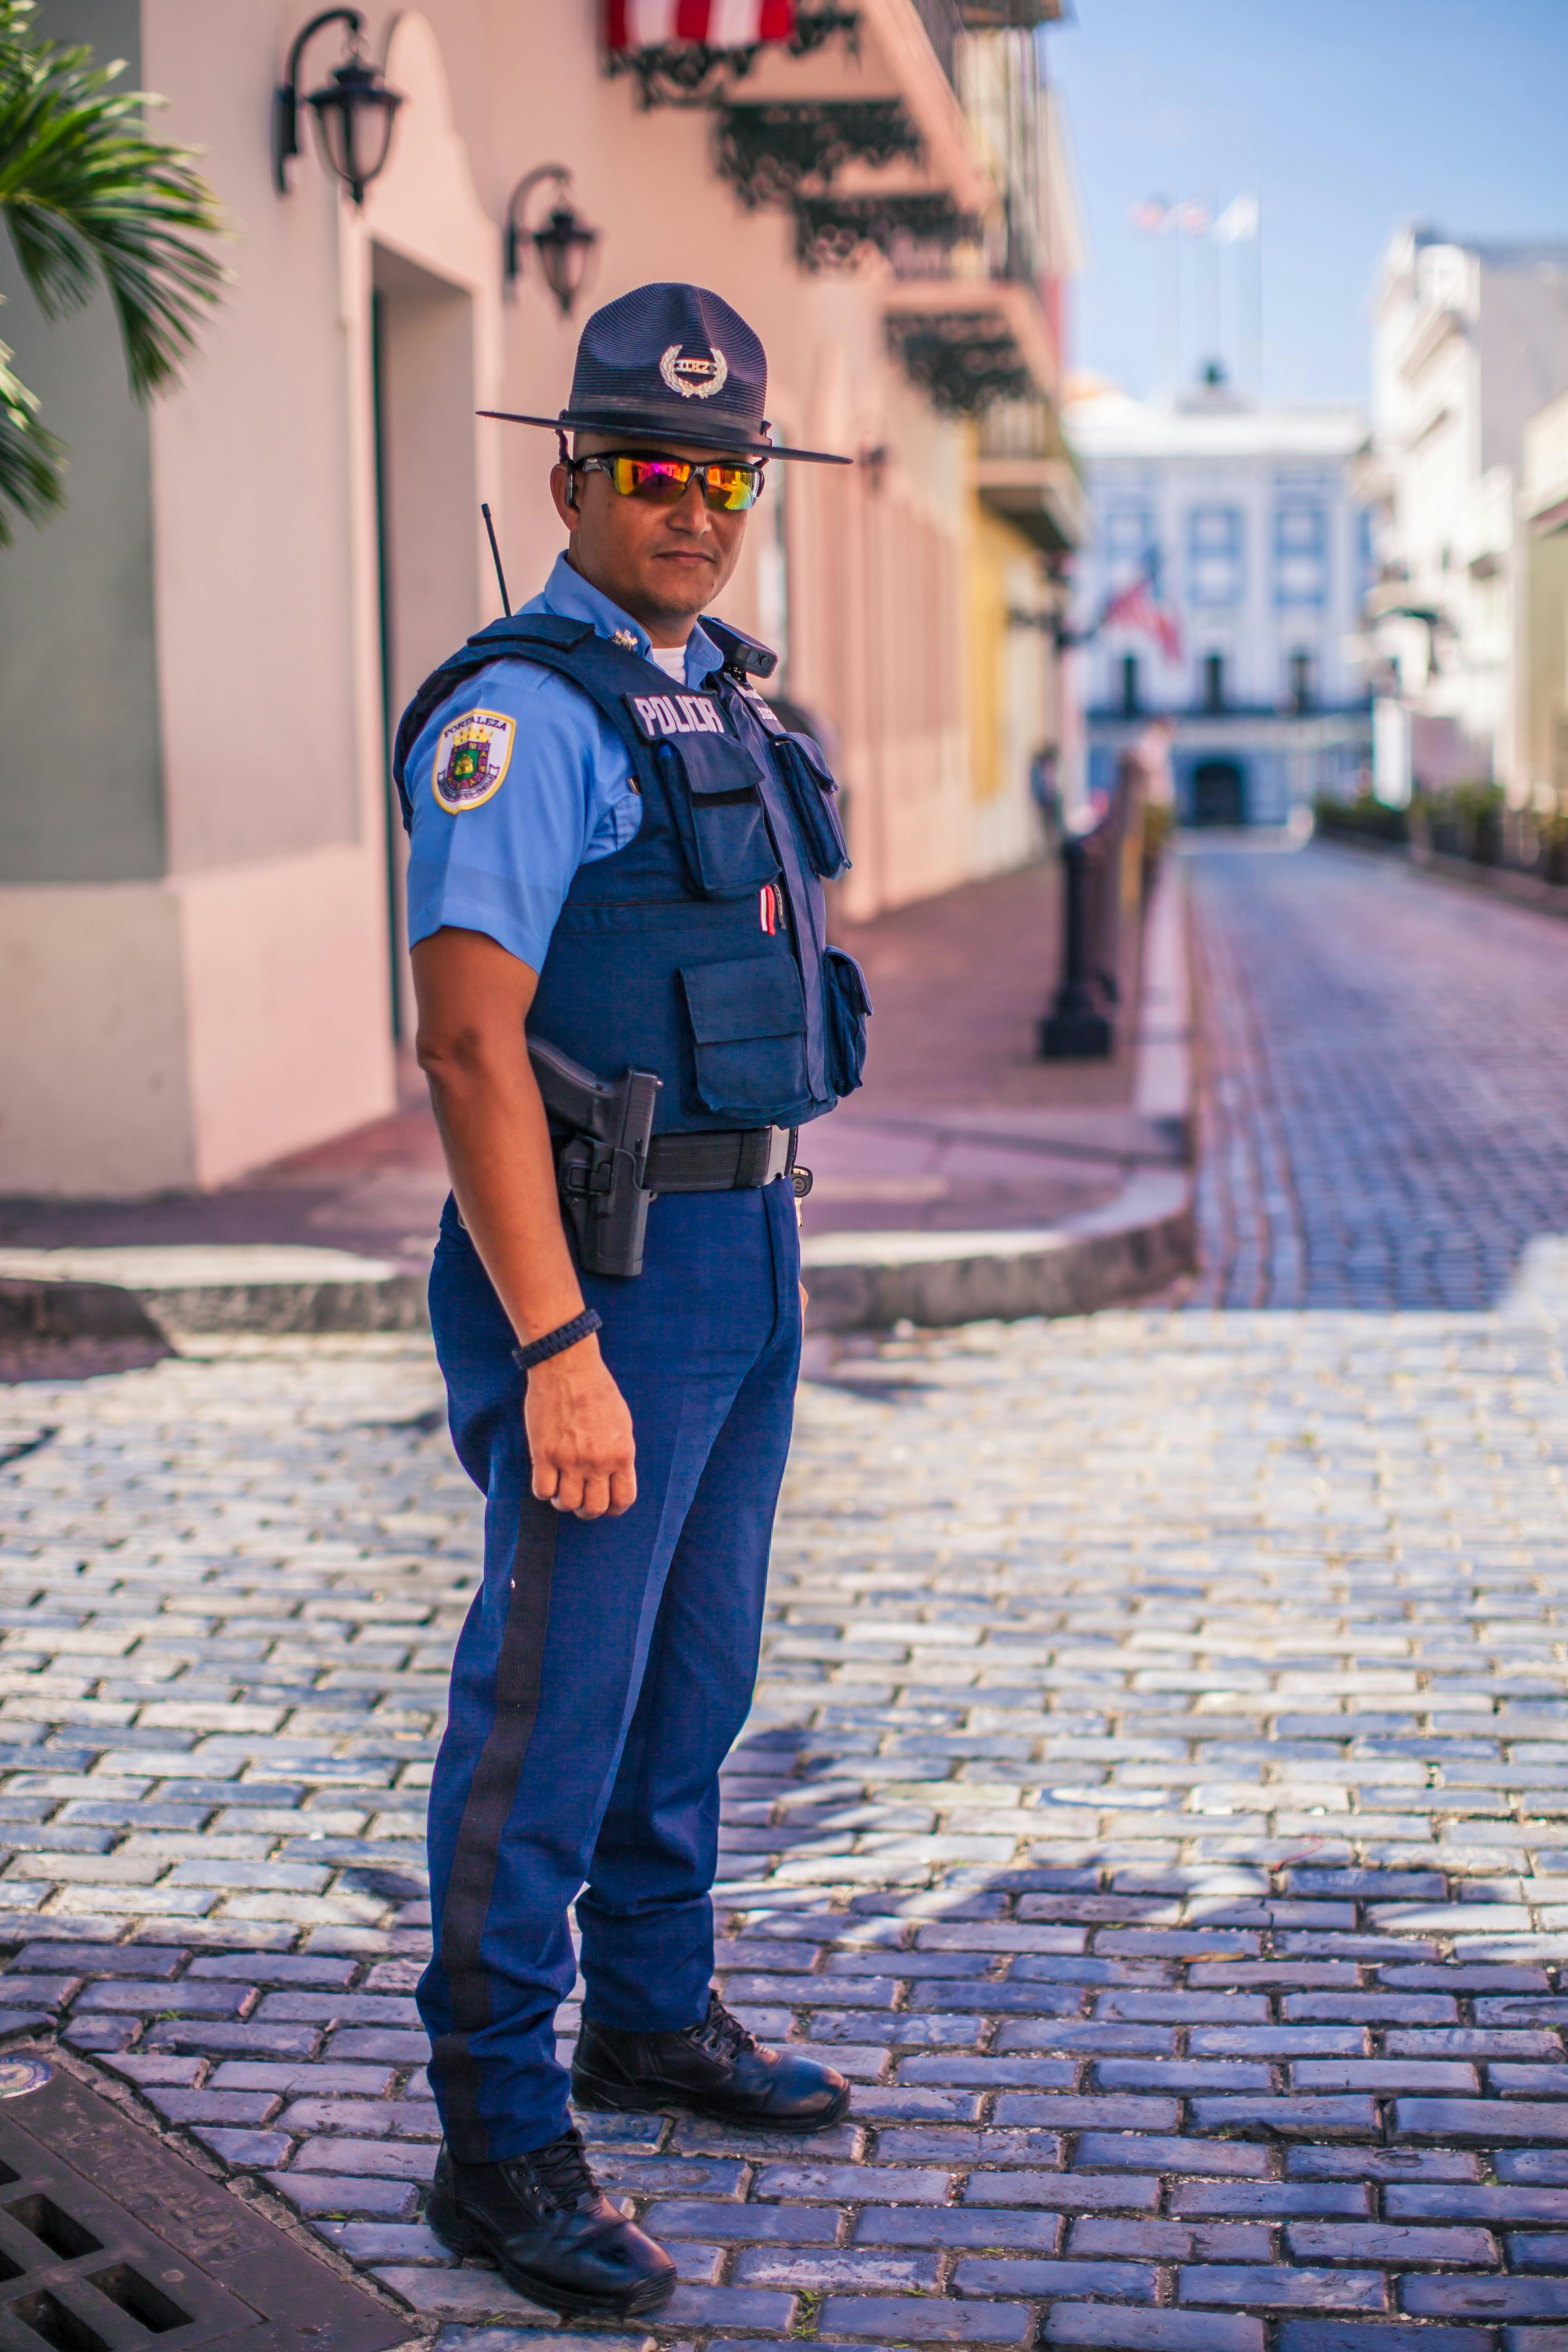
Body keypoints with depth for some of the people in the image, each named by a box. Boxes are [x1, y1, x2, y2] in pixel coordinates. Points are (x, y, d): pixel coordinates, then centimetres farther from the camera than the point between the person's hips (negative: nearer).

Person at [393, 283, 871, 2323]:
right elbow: (470, 1039, -23)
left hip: (746, 1252, 9)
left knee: (696, 1673, 19)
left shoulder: (714, 699, 14)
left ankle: (657, 2019, 35)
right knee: (553, 1704, -2)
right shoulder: (525, 710, -15)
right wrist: (559, 1352, -27)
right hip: (602, 1266, -9)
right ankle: (502, 2139, 9)